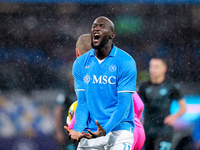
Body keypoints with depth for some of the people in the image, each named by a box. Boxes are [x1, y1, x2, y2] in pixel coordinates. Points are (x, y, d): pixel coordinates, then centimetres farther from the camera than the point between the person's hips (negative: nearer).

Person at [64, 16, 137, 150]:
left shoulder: (126, 62, -6)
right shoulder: (80, 64, 7)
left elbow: (124, 103, -11)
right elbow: (82, 103, 5)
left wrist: (105, 130, -25)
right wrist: (78, 129, -13)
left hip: (119, 131, -3)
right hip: (89, 134, 3)